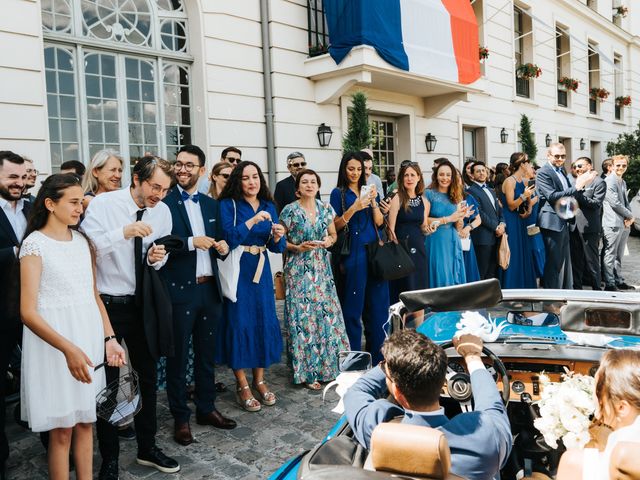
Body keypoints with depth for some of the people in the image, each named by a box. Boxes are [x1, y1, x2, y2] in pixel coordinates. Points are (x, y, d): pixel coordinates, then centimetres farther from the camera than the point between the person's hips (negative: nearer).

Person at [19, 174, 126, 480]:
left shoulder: (81, 240, 8)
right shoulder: (35, 244, -10)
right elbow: (28, 312, -16)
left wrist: (109, 338, 0)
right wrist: (68, 349, -25)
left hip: (89, 334, 5)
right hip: (54, 340, -5)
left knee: (86, 420, 14)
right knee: (62, 429, 6)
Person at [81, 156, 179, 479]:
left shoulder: (162, 211, 0)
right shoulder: (102, 204, -13)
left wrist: (156, 258, -14)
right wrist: (124, 232, -35)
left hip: (142, 303, 5)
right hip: (107, 304, -4)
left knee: (148, 376, 14)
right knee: (106, 382, 7)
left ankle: (147, 447, 33)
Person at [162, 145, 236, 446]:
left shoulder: (211, 205, 12)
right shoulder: (164, 202, -7)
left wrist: (222, 247, -5)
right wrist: (191, 242, -20)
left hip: (210, 289, 6)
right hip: (179, 290, -5)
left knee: (207, 354, 16)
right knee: (177, 358, 6)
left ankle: (206, 408, 31)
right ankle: (180, 418, 20)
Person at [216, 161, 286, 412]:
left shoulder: (269, 206, 10)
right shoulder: (228, 205, -3)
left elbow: (277, 247, 8)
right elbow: (229, 238, -18)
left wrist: (278, 237, -13)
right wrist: (252, 220, -24)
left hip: (261, 269, 4)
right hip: (237, 269, -4)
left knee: (265, 321, 5)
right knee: (239, 322, -1)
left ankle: (259, 379, 22)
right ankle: (242, 385, 12)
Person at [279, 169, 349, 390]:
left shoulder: (326, 209, 7)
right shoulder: (290, 211, -4)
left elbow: (333, 234, 17)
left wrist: (329, 241, -5)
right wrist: (298, 247, -15)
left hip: (322, 268, 4)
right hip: (299, 269, -4)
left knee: (328, 314, 2)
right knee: (303, 316, -4)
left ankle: (328, 365, 18)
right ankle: (307, 372, 7)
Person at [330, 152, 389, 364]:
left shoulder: (369, 191, 14)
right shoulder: (339, 193, 1)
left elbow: (379, 222, 7)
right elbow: (336, 225, -5)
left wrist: (373, 201, -8)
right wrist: (354, 208, -18)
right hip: (352, 253, -4)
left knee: (378, 302, 7)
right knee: (353, 305, -1)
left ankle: (378, 352, 19)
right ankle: (353, 353, 10)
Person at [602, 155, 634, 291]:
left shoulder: (623, 182, 18)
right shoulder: (609, 181, -10)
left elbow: (626, 202, 20)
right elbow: (615, 203, -16)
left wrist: (629, 218, 2)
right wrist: (630, 215, -6)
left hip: (624, 224, 9)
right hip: (613, 224, -9)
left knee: (619, 255, 14)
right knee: (610, 255, -5)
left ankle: (618, 281, 21)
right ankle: (609, 284, -1)